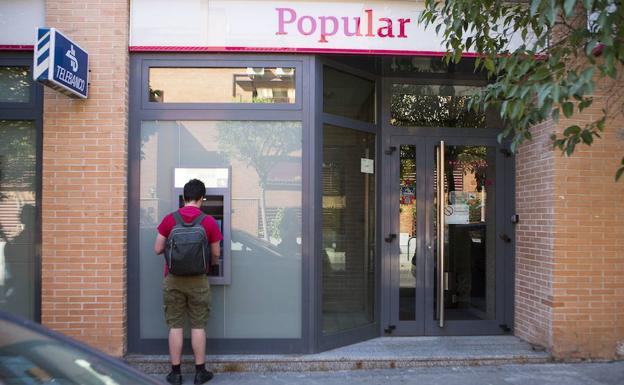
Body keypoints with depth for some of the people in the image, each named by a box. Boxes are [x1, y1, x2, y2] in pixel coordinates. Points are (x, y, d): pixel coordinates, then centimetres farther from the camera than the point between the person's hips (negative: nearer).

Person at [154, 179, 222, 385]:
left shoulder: (169, 219, -4)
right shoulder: (209, 222, -6)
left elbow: (158, 249, 1)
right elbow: (216, 254, 1)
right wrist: (210, 263, 24)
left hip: (173, 280, 1)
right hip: (198, 281, -1)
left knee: (175, 326, 8)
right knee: (198, 326, 8)